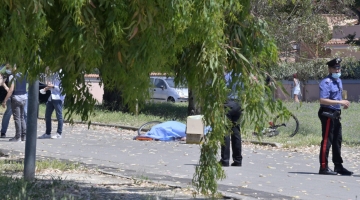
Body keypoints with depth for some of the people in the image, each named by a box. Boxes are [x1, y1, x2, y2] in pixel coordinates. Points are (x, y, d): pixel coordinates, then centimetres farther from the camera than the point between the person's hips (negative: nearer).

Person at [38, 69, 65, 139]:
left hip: (58, 98, -8)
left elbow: (63, 87, -12)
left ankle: (59, 133, 6)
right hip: (51, 98, 8)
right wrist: (47, 87, 4)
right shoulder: (52, 75, 15)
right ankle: (47, 133, 16)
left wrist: (53, 86, -19)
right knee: (47, 115, 7)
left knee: (59, 116, 0)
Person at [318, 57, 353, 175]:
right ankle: (324, 167, -4)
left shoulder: (338, 81, 15)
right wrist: (340, 102, -26)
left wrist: (343, 103, 7)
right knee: (327, 140, -7)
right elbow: (323, 100, -24)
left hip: (336, 114, 10)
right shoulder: (326, 83, -15)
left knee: (337, 140, 14)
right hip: (327, 114, -10)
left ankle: (338, 166, 22)